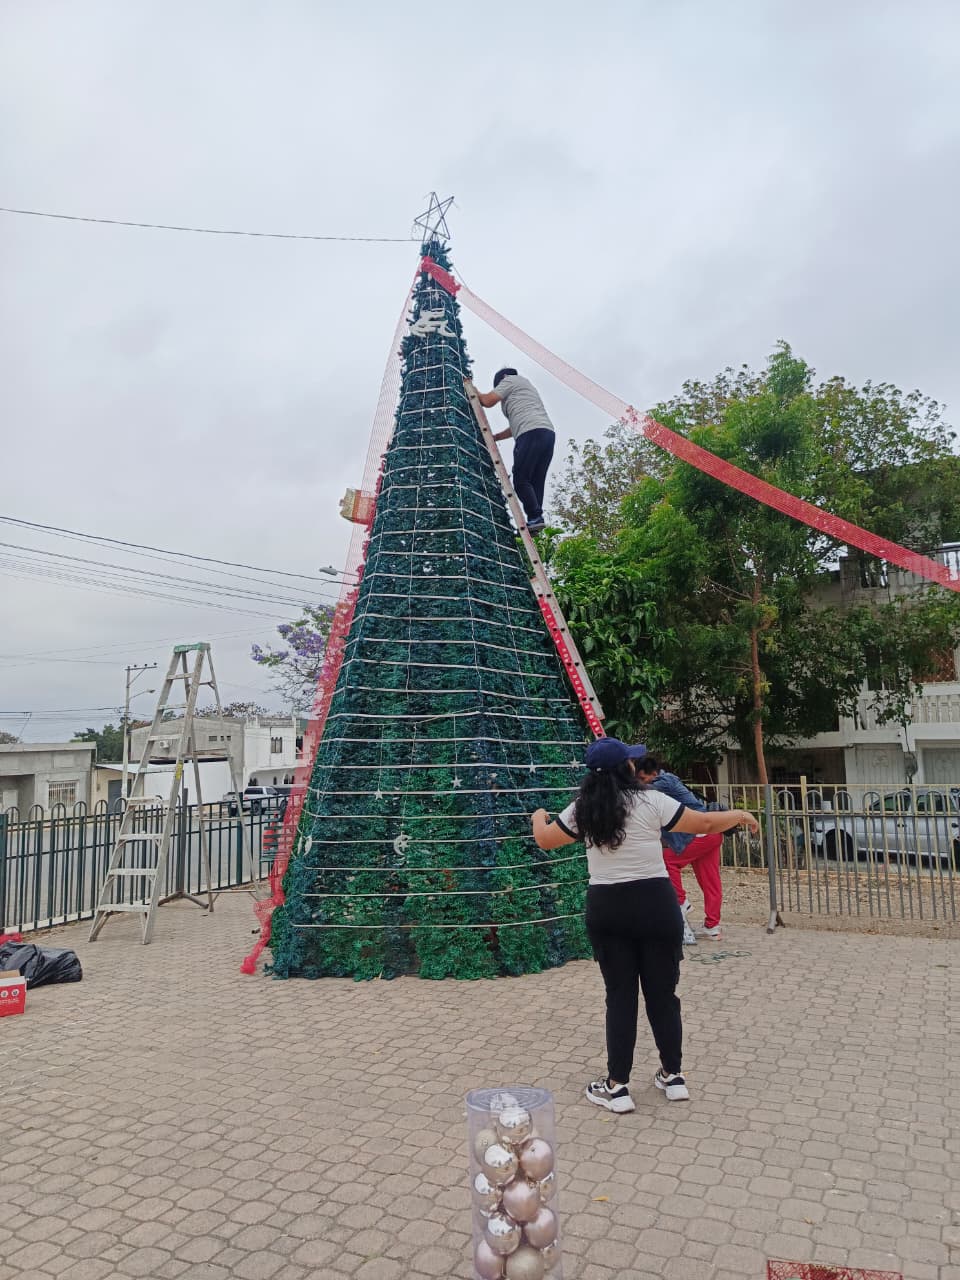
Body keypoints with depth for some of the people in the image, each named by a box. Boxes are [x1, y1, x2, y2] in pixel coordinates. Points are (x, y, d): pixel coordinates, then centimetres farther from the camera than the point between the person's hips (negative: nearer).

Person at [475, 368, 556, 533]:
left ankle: (535, 518, -19)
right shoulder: (525, 386, 39)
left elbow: (487, 401, 3)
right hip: (548, 433, 9)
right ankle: (536, 520, -3)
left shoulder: (510, 380, 13)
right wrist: (493, 437, 39)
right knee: (536, 481, 4)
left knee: (521, 480, -10)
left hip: (532, 434, -9)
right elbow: (516, 426, 38)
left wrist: (475, 392, 22)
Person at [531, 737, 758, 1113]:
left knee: (619, 996, 11)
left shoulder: (583, 809, 1)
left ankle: (617, 1086, 15)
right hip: (655, 903, -1)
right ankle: (673, 1076, 27)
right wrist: (738, 815, 19)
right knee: (663, 993, 13)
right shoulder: (651, 801, -7)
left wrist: (539, 817, 36)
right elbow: (705, 824, 1)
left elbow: (545, 840, 14)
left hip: (606, 908, 2)